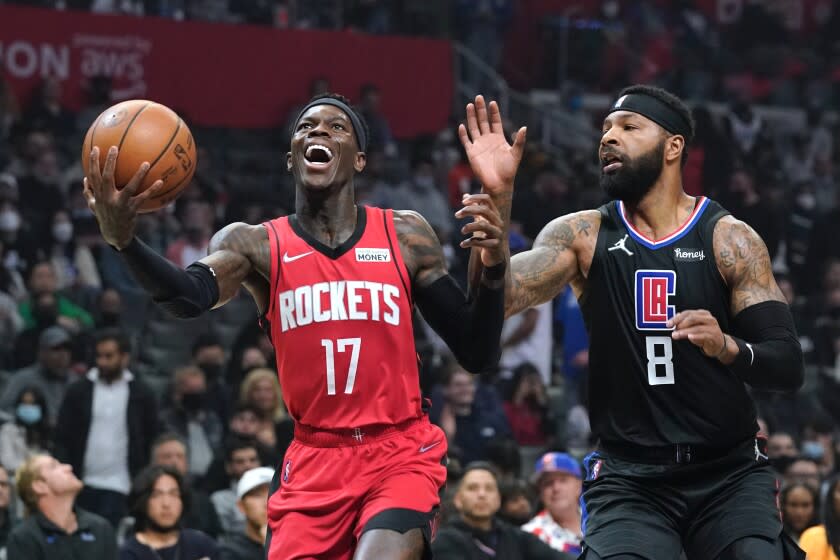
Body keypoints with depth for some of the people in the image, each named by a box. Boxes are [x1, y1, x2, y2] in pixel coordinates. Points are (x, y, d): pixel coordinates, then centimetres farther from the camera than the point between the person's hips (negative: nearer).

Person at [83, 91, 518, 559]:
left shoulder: (406, 236, 3)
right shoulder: (258, 245, 1)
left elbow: (477, 355, 3)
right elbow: (190, 297, -22)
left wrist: (494, 269, -16)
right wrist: (124, 239, -42)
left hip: (400, 456, -2)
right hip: (315, 462, 2)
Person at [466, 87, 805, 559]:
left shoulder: (730, 240, -2)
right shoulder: (582, 235, 2)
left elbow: (789, 366, -5)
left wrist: (727, 347, -26)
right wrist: (496, 199, -27)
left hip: (729, 474, 0)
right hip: (628, 480, 0)